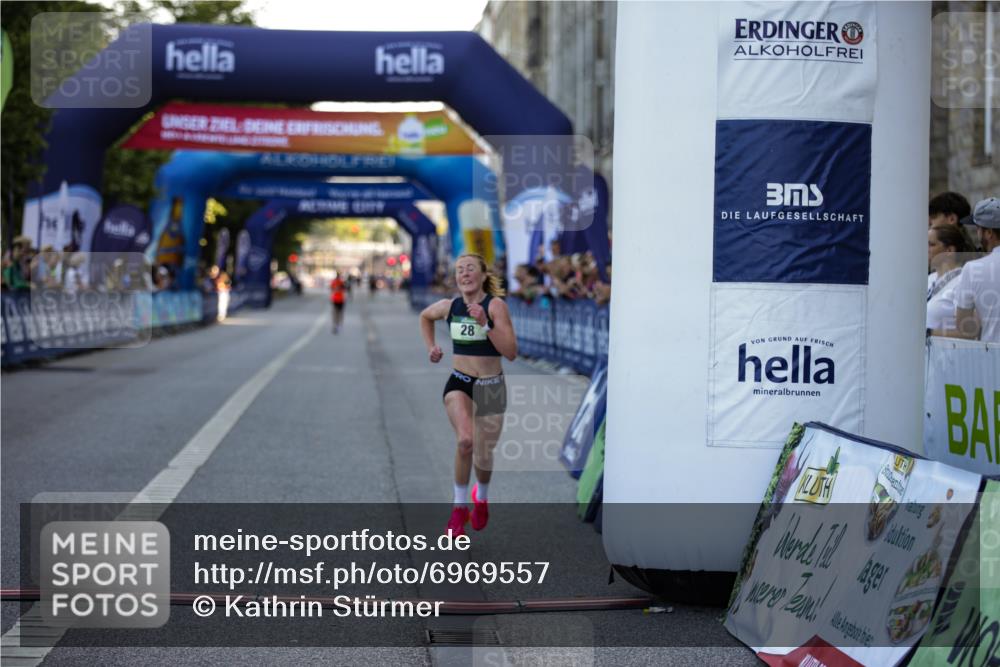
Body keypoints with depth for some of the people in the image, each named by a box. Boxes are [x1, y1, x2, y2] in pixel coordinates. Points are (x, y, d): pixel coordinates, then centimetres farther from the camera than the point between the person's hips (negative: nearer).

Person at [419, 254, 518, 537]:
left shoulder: (495, 305, -13)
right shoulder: (449, 306, -1)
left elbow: (511, 352, -20)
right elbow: (425, 316, 24)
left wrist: (484, 323, -28)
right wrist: (431, 347, 10)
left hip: (491, 386, -1)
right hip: (459, 383, 1)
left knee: (483, 455, 9)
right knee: (465, 441, -26)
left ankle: (481, 497, 44)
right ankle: (460, 507, -8)